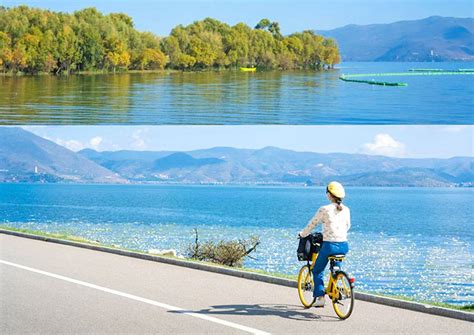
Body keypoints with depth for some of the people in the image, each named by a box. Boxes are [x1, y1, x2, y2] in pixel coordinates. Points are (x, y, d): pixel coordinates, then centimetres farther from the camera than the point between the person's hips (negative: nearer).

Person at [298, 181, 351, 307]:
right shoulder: (346, 210, 3)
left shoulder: (324, 210, -10)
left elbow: (312, 224, 0)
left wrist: (303, 234, 18)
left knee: (317, 271, 15)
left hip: (329, 245, -4)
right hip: (344, 246, 5)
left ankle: (320, 297, 6)